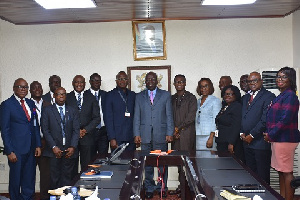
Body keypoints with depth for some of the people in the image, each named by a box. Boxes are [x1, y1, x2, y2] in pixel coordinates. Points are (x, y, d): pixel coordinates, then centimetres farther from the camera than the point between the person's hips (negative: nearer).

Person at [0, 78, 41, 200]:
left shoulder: (31, 103, 12)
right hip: (16, 150, -5)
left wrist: (38, 145, 7)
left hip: (31, 149, 5)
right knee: (15, 179, 8)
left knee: (29, 179, 12)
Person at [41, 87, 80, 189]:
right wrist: (53, 147, -10)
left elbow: (76, 130, 5)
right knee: (54, 178, 0)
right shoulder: (47, 110, 7)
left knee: (67, 177, 3)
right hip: (54, 150, -1)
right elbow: (45, 130, 0)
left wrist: (73, 147, -7)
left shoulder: (73, 111, 12)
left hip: (69, 150, 2)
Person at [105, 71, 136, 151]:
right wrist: (112, 138, -10)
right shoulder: (110, 95, 1)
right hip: (117, 138, -3)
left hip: (131, 138, 3)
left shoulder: (133, 95, 12)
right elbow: (108, 118, -3)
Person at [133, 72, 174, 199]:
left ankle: (162, 187, 18)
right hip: (145, 135, 1)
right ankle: (149, 188, 18)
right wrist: (136, 134, 0)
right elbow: (137, 117, 9)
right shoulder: (139, 96, 12)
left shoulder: (165, 95, 9)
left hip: (161, 135, -1)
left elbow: (169, 115, 5)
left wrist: (169, 133, -3)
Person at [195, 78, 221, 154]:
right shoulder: (198, 101, 15)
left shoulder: (215, 101, -3)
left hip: (208, 135, -5)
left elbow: (215, 120, -8)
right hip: (198, 136, 5)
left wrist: (211, 138, -15)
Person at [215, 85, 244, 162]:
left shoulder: (237, 107, -10)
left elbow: (236, 127, -18)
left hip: (230, 144, -8)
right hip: (221, 144, 8)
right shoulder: (224, 107, 18)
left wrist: (231, 143, -22)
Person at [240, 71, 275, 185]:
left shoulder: (268, 96, -6)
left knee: (262, 175, 0)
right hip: (247, 141, 7)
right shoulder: (245, 98, 18)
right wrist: (242, 133, 4)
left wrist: (252, 135, -13)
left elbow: (265, 119, -14)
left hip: (260, 142, -7)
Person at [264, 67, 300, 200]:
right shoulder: (281, 96, 17)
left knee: (287, 172, -2)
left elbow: (285, 119, -19)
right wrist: (269, 134, 7)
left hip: (285, 139, -9)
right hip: (277, 138, 9)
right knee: (281, 172, 15)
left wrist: (270, 135, -12)